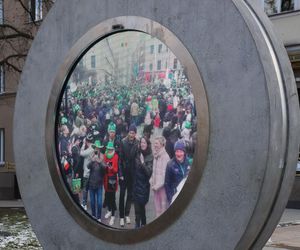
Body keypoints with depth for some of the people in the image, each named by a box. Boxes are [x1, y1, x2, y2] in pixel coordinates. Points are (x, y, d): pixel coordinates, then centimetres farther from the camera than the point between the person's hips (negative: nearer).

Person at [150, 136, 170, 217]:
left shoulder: (165, 156, -14)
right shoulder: (155, 155, 12)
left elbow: (164, 172, -16)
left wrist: (158, 184, -16)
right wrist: (152, 182, 7)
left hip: (162, 185, -8)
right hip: (155, 185, 8)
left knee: (163, 204, -2)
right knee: (157, 204, 13)